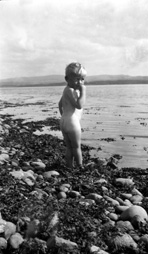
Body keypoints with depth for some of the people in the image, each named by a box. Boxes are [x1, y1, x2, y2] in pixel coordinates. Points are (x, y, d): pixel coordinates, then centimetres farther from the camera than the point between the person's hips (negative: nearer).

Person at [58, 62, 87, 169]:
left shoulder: (67, 90, 15)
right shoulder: (70, 90, -16)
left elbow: (60, 104, 27)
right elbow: (79, 105, -28)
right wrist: (83, 90, -23)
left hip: (64, 120, 10)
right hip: (72, 121, -10)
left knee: (69, 147, 14)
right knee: (77, 147, 2)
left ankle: (70, 166, 21)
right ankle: (80, 166, 12)